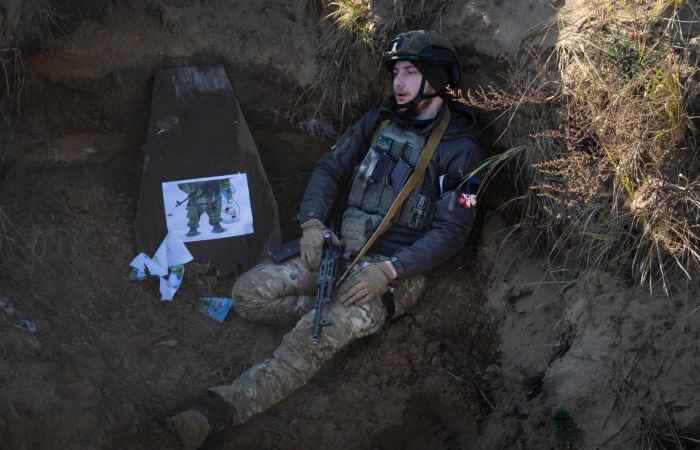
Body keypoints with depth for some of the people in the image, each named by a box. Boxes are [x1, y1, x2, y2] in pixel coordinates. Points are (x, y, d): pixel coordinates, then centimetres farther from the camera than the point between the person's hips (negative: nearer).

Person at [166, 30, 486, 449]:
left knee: (320, 332, -32)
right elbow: (331, 167, 14)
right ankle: (344, 316, -12)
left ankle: (222, 408, -39)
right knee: (249, 292, -11)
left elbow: (452, 231, -13)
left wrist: (388, 271, -24)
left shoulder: (462, 151, -8)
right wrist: (313, 223, -5)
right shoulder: (381, 120, 8)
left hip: (400, 268, -6)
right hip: (344, 250, 7)